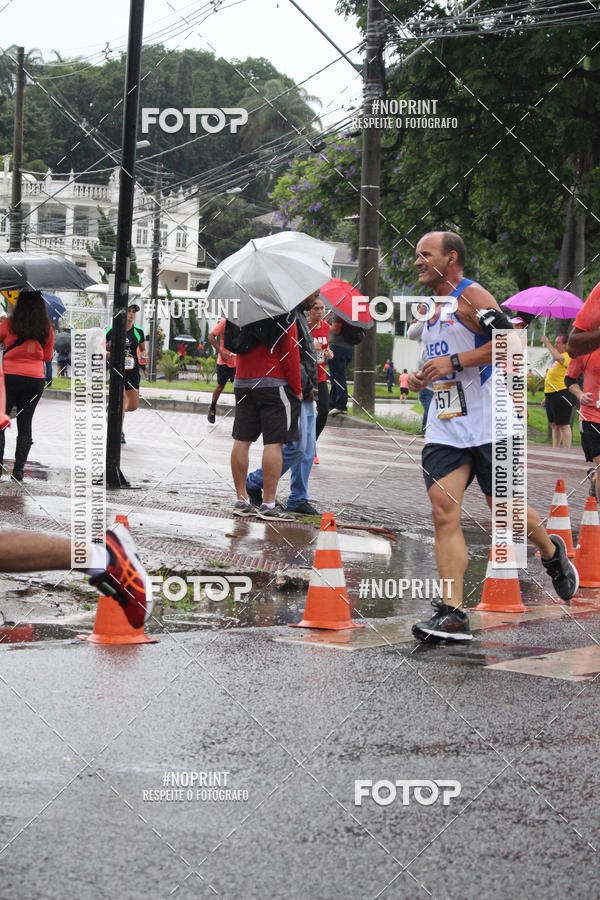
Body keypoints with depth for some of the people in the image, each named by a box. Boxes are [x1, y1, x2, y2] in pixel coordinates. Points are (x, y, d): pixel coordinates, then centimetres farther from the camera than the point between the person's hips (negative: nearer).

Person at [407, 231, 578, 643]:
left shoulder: (472, 296, -10)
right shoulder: (432, 307, 17)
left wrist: (455, 362, -23)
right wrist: (423, 377, 10)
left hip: (487, 426, -7)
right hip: (445, 428, 7)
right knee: (444, 512, -9)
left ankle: (552, 553, 38)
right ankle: (452, 613, -12)